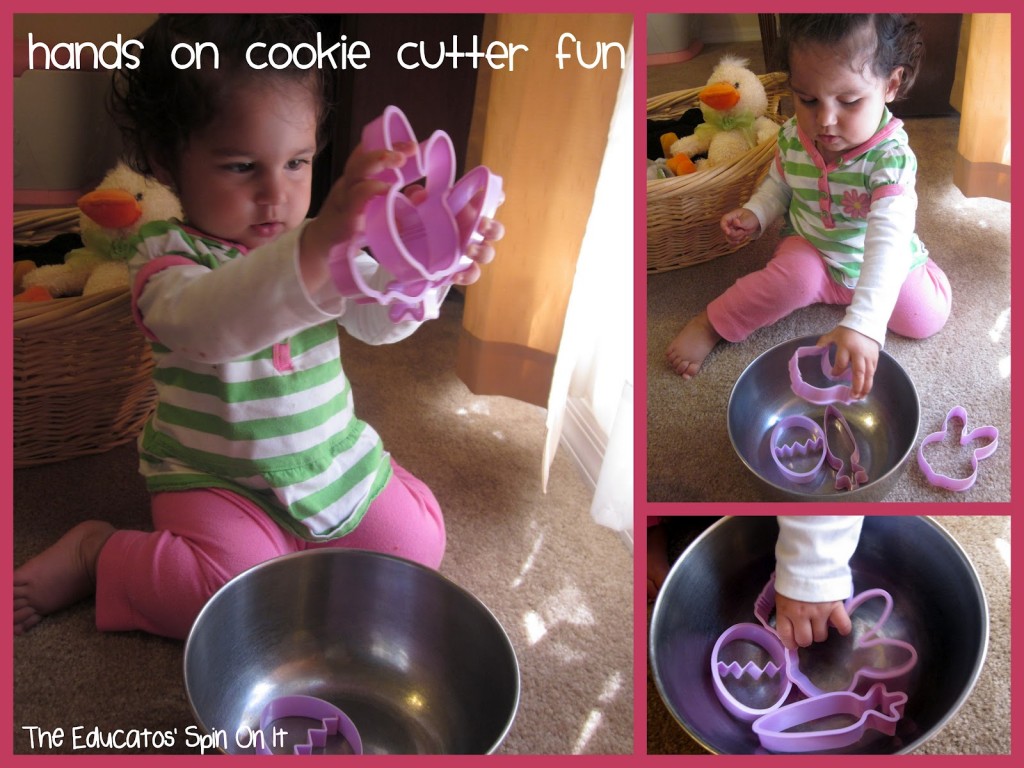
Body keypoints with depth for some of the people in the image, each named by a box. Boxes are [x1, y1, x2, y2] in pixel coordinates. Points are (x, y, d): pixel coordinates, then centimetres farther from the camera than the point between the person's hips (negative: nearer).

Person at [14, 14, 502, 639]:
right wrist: (321, 243, -59)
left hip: (334, 457, 6)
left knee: (416, 543, -5)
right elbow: (212, 322, -41)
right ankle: (96, 553, 1)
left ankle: (283, 534, 17)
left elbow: (380, 317, -15)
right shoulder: (167, 257, -16)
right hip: (212, 476, -5)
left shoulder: (316, 245, 1)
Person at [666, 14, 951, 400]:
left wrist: (863, 325, -57)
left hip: (876, 264, 0)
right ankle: (710, 324, -14)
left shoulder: (891, 158, -33)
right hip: (808, 249, 1)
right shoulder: (793, 137, -17)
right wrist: (754, 214, -16)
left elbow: (888, 243, -44)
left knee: (927, 316, -14)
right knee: (796, 275, -31)